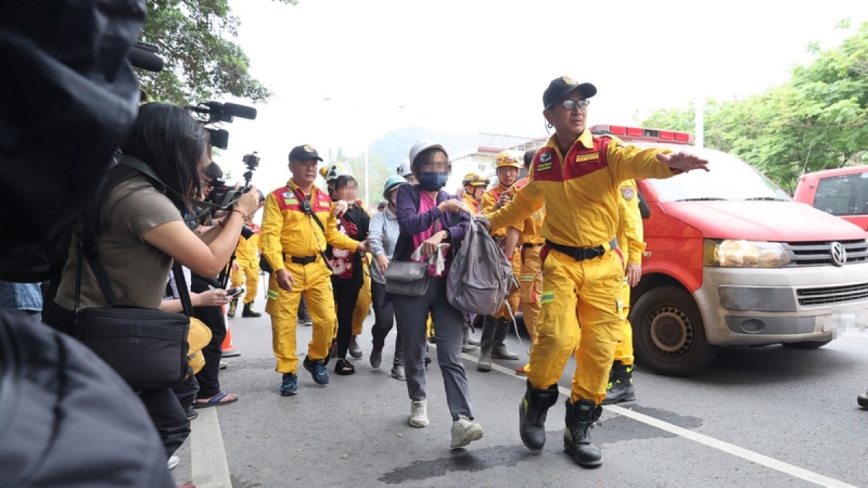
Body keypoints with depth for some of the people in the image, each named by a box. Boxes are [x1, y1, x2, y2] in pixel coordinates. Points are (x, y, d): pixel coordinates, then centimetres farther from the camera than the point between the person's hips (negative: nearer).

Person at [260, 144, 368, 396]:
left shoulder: (324, 200, 11)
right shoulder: (278, 197, -6)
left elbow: (331, 233, 17)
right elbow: (270, 235, -13)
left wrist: (356, 245, 5)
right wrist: (279, 268, -24)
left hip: (317, 268, 4)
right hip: (288, 268, -4)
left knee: (327, 320, 2)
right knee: (284, 324, 4)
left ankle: (316, 360, 28)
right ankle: (288, 373, 21)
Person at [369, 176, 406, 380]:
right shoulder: (379, 218, -4)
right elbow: (374, 237, -24)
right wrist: (380, 254, -44)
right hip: (383, 278, -2)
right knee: (384, 322, -2)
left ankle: (399, 363, 15)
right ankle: (377, 348, 32)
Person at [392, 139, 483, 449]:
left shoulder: (453, 201, 14)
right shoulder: (407, 193, 4)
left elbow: (468, 228, -4)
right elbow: (407, 224, -15)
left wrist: (442, 235, -19)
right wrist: (441, 209, -16)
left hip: (446, 284, 2)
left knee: (451, 355, -8)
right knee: (414, 350, 11)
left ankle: (461, 420, -15)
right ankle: (418, 402, 34)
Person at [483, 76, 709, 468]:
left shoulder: (606, 151, -4)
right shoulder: (542, 161, 7)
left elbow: (636, 159, -27)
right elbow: (526, 202, 26)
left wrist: (668, 162, -49)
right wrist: (492, 221, 34)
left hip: (603, 264, 0)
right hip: (560, 261, 1)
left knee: (599, 349, 2)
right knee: (558, 336, -18)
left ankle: (578, 430, 20)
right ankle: (535, 404, 11)